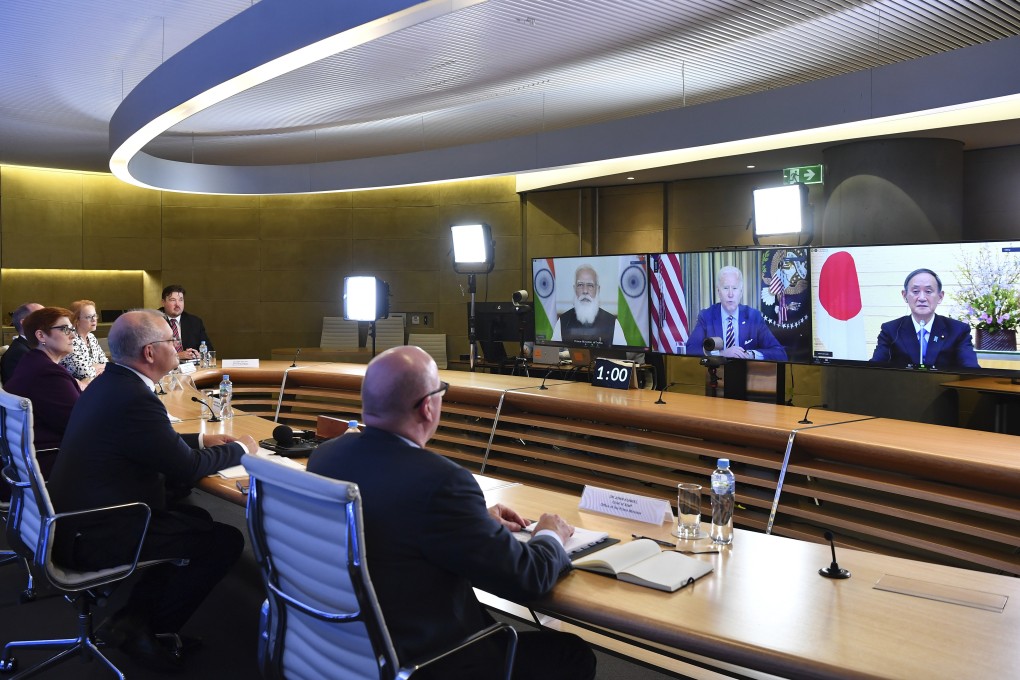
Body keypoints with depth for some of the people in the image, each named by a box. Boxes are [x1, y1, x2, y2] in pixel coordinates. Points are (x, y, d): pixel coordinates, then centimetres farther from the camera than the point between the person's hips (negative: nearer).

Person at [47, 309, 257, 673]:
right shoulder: (134, 398, -25)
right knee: (226, 541, -5)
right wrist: (239, 448, -1)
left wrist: (201, 439, 18)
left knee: (197, 518, 17)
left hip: (79, 517, 10)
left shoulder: (108, 382, 5)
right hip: (96, 537, -10)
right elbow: (187, 469, -17)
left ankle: (133, 617, 16)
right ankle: (141, 627, 10)